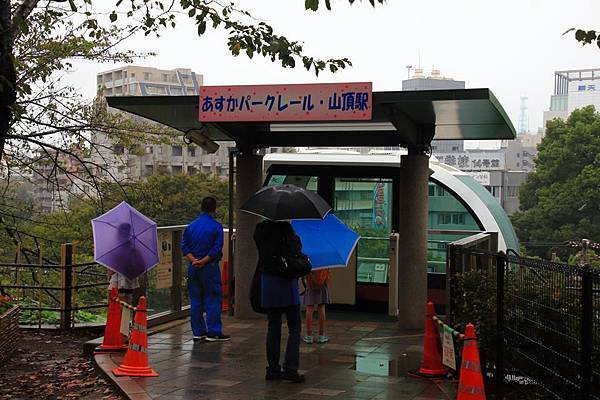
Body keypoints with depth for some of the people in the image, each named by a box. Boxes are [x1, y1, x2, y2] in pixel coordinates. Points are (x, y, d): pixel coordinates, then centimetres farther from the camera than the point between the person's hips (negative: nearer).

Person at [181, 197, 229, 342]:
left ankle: (198, 331, 14)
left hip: (193, 268, 5)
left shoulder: (190, 226, 7)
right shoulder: (216, 226, -7)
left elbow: (184, 246, 2)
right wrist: (203, 261, -10)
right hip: (210, 268, -5)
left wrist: (194, 260, -7)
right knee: (213, 300, 1)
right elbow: (217, 249, -14)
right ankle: (213, 332, 1)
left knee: (195, 300, 10)